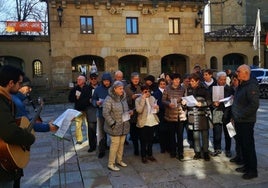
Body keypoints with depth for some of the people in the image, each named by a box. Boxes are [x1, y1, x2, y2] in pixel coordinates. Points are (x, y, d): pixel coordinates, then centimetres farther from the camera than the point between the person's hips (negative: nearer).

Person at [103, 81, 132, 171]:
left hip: (124, 126, 7)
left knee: (121, 143, 14)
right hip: (115, 127, -7)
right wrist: (112, 123, -19)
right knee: (115, 144, -4)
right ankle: (111, 164, 9)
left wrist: (129, 112, 3)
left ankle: (119, 160, 31)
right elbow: (105, 113, -18)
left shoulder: (123, 97, 9)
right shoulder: (109, 99, -15)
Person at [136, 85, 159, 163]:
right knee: (143, 141, 4)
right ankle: (143, 156, 15)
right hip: (143, 123, -4)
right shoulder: (138, 100, -6)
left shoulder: (152, 98, 8)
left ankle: (150, 155, 27)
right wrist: (143, 99, -22)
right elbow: (139, 110, -22)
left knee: (150, 139, 14)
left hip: (152, 122, 5)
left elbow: (156, 110, 13)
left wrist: (157, 107, -11)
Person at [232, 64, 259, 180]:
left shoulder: (251, 86, -17)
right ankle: (247, 166, 30)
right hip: (238, 120, 9)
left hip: (246, 122, -9)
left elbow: (254, 105, -26)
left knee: (248, 145, 0)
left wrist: (241, 115, -20)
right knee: (242, 144, 17)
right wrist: (235, 116, 15)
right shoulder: (241, 86, 13)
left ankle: (253, 170, 11)